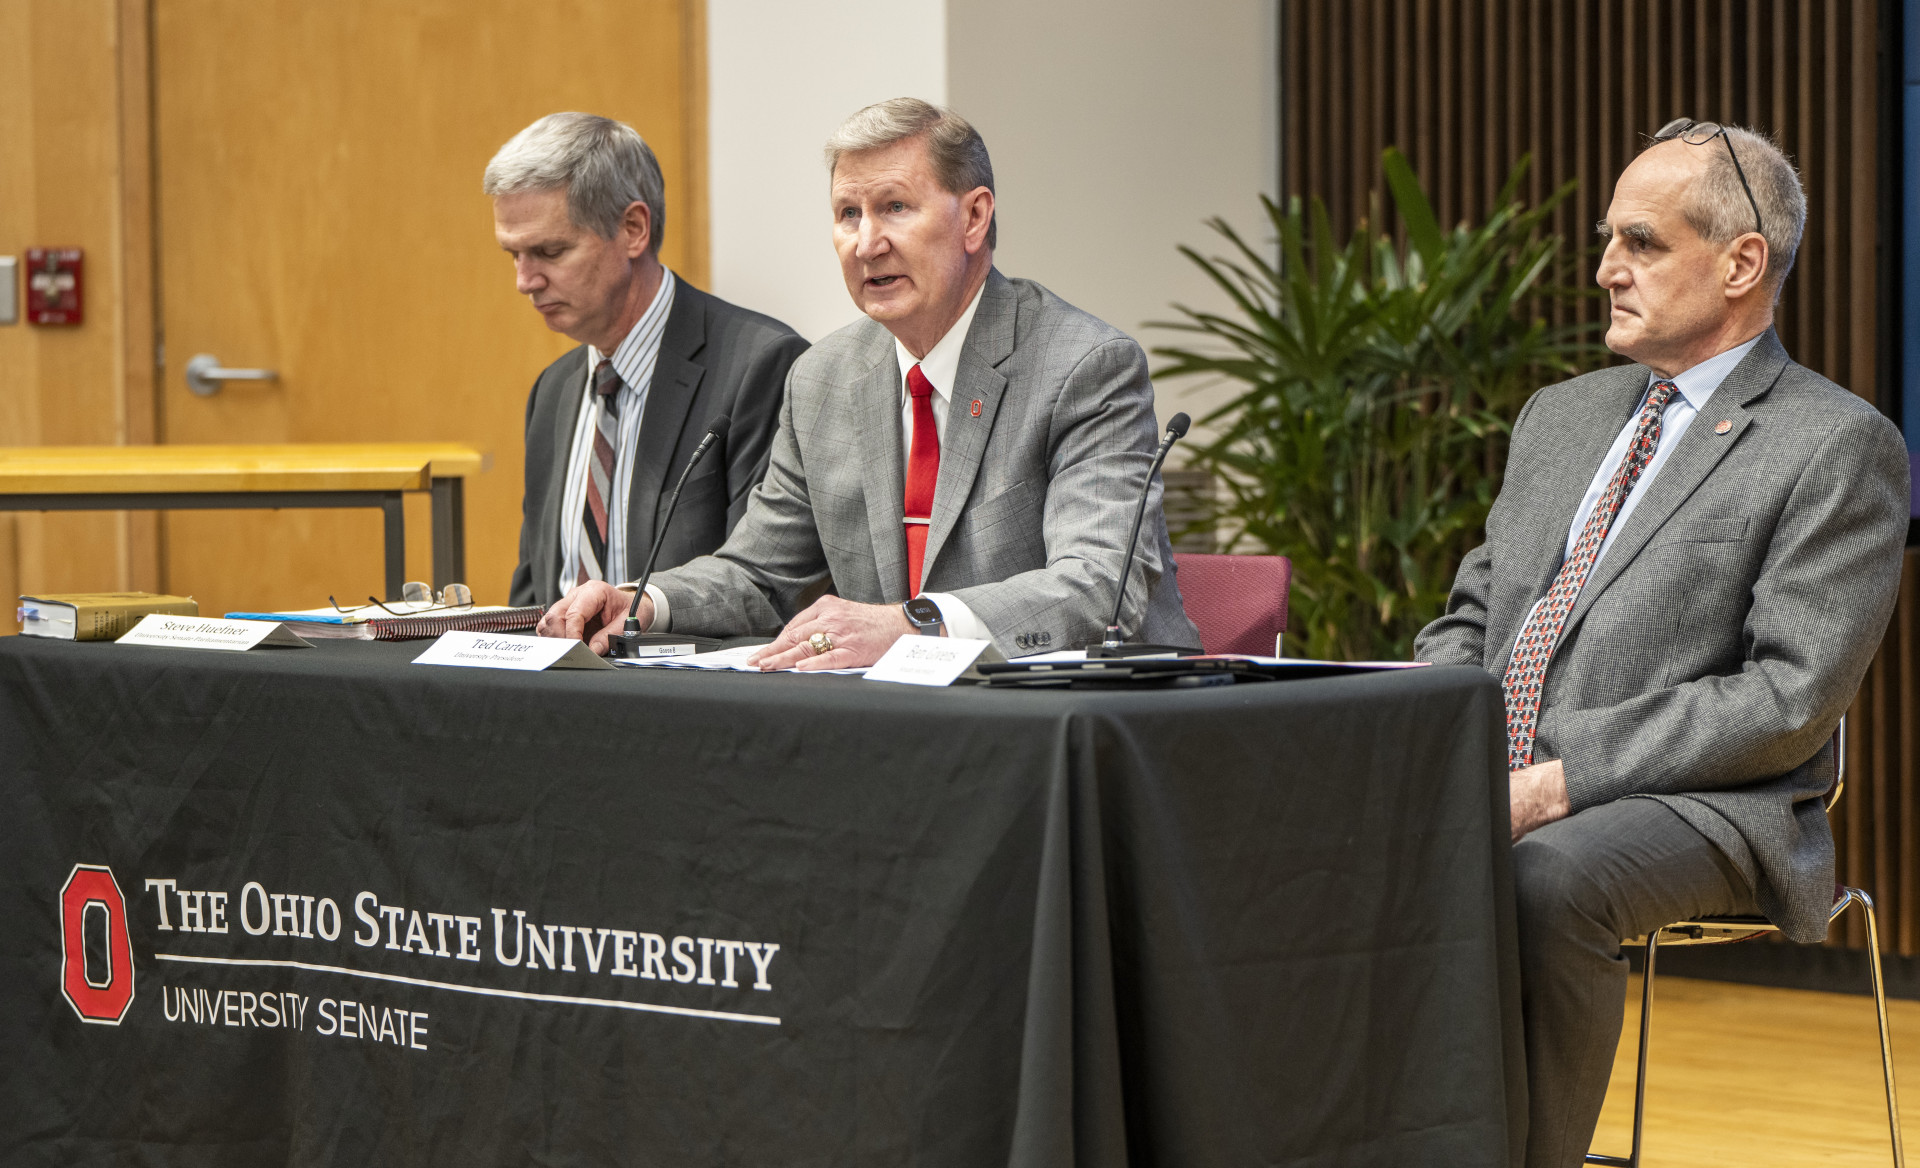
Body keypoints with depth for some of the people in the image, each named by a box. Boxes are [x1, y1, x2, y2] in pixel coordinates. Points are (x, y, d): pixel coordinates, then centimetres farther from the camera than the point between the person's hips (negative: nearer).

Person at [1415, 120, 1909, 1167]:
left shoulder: (1839, 446, -2)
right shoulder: (1561, 416, 21)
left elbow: (1789, 701, -11)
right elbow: (1470, 619, 23)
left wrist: (1563, 782, -17)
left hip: (1699, 808, -6)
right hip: (1494, 789, 6)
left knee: (1546, 883, -38)